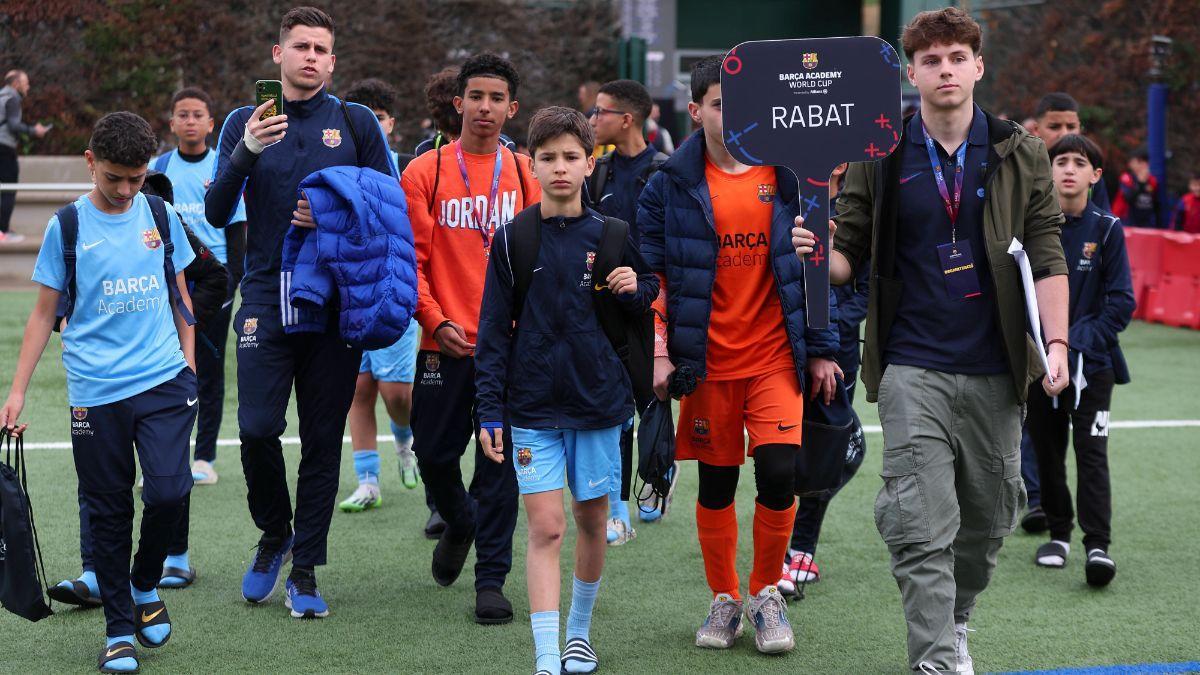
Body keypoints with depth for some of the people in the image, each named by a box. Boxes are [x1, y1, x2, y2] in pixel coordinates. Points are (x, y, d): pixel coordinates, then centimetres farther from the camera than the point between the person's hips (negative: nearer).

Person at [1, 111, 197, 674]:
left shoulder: (161, 215, 7)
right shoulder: (66, 227, 0)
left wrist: (188, 358, 16)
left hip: (164, 380, 1)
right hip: (95, 391, -1)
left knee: (169, 490, -11)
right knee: (108, 511, 3)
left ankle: (145, 585, 17)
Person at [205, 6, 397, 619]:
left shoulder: (357, 123, 6)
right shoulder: (244, 123, 8)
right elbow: (216, 213, -1)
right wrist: (247, 152, -16)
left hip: (337, 304, 0)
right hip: (266, 299, 0)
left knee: (323, 440, 2)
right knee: (257, 428, -10)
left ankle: (305, 572, 11)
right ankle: (274, 535, 17)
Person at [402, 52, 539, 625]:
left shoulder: (527, 176, 6)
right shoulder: (425, 173, 1)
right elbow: (411, 256, -1)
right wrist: (435, 319, -11)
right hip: (446, 341, 0)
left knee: (500, 460, 0)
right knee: (433, 452, 7)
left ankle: (492, 578, 8)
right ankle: (459, 523, 39)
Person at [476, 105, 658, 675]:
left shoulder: (610, 236, 2)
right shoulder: (512, 239, -2)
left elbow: (647, 295, 17)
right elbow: (494, 329, 0)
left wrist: (634, 289, -7)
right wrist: (489, 411, -5)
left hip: (598, 399, 2)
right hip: (533, 407, -2)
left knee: (592, 521, 11)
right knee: (544, 528, -8)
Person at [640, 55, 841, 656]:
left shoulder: (790, 176, 1)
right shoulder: (671, 183, -1)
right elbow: (648, 270, 1)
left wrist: (822, 349, 4)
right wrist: (658, 352, -6)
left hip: (777, 357, 0)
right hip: (706, 361, 0)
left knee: (779, 474, -11)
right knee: (715, 486, 8)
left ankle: (766, 591, 12)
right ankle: (724, 599, 26)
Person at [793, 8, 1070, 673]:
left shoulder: (1020, 155, 4)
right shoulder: (879, 158, 1)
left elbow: (1046, 259, 4)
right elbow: (851, 255, 6)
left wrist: (1056, 344, -7)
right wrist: (821, 253, -17)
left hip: (993, 371, 2)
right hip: (912, 371, -2)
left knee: (989, 518, 13)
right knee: (922, 528, -10)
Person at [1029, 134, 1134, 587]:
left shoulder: (1106, 230, -3)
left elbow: (1121, 302, -4)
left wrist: (1083, 341, -14)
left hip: (1091, 362, -2)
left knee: (1091, 452, -9)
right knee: (1047, 451, 9)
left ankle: (1098, 545, -10)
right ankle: (1059, 534, 25)